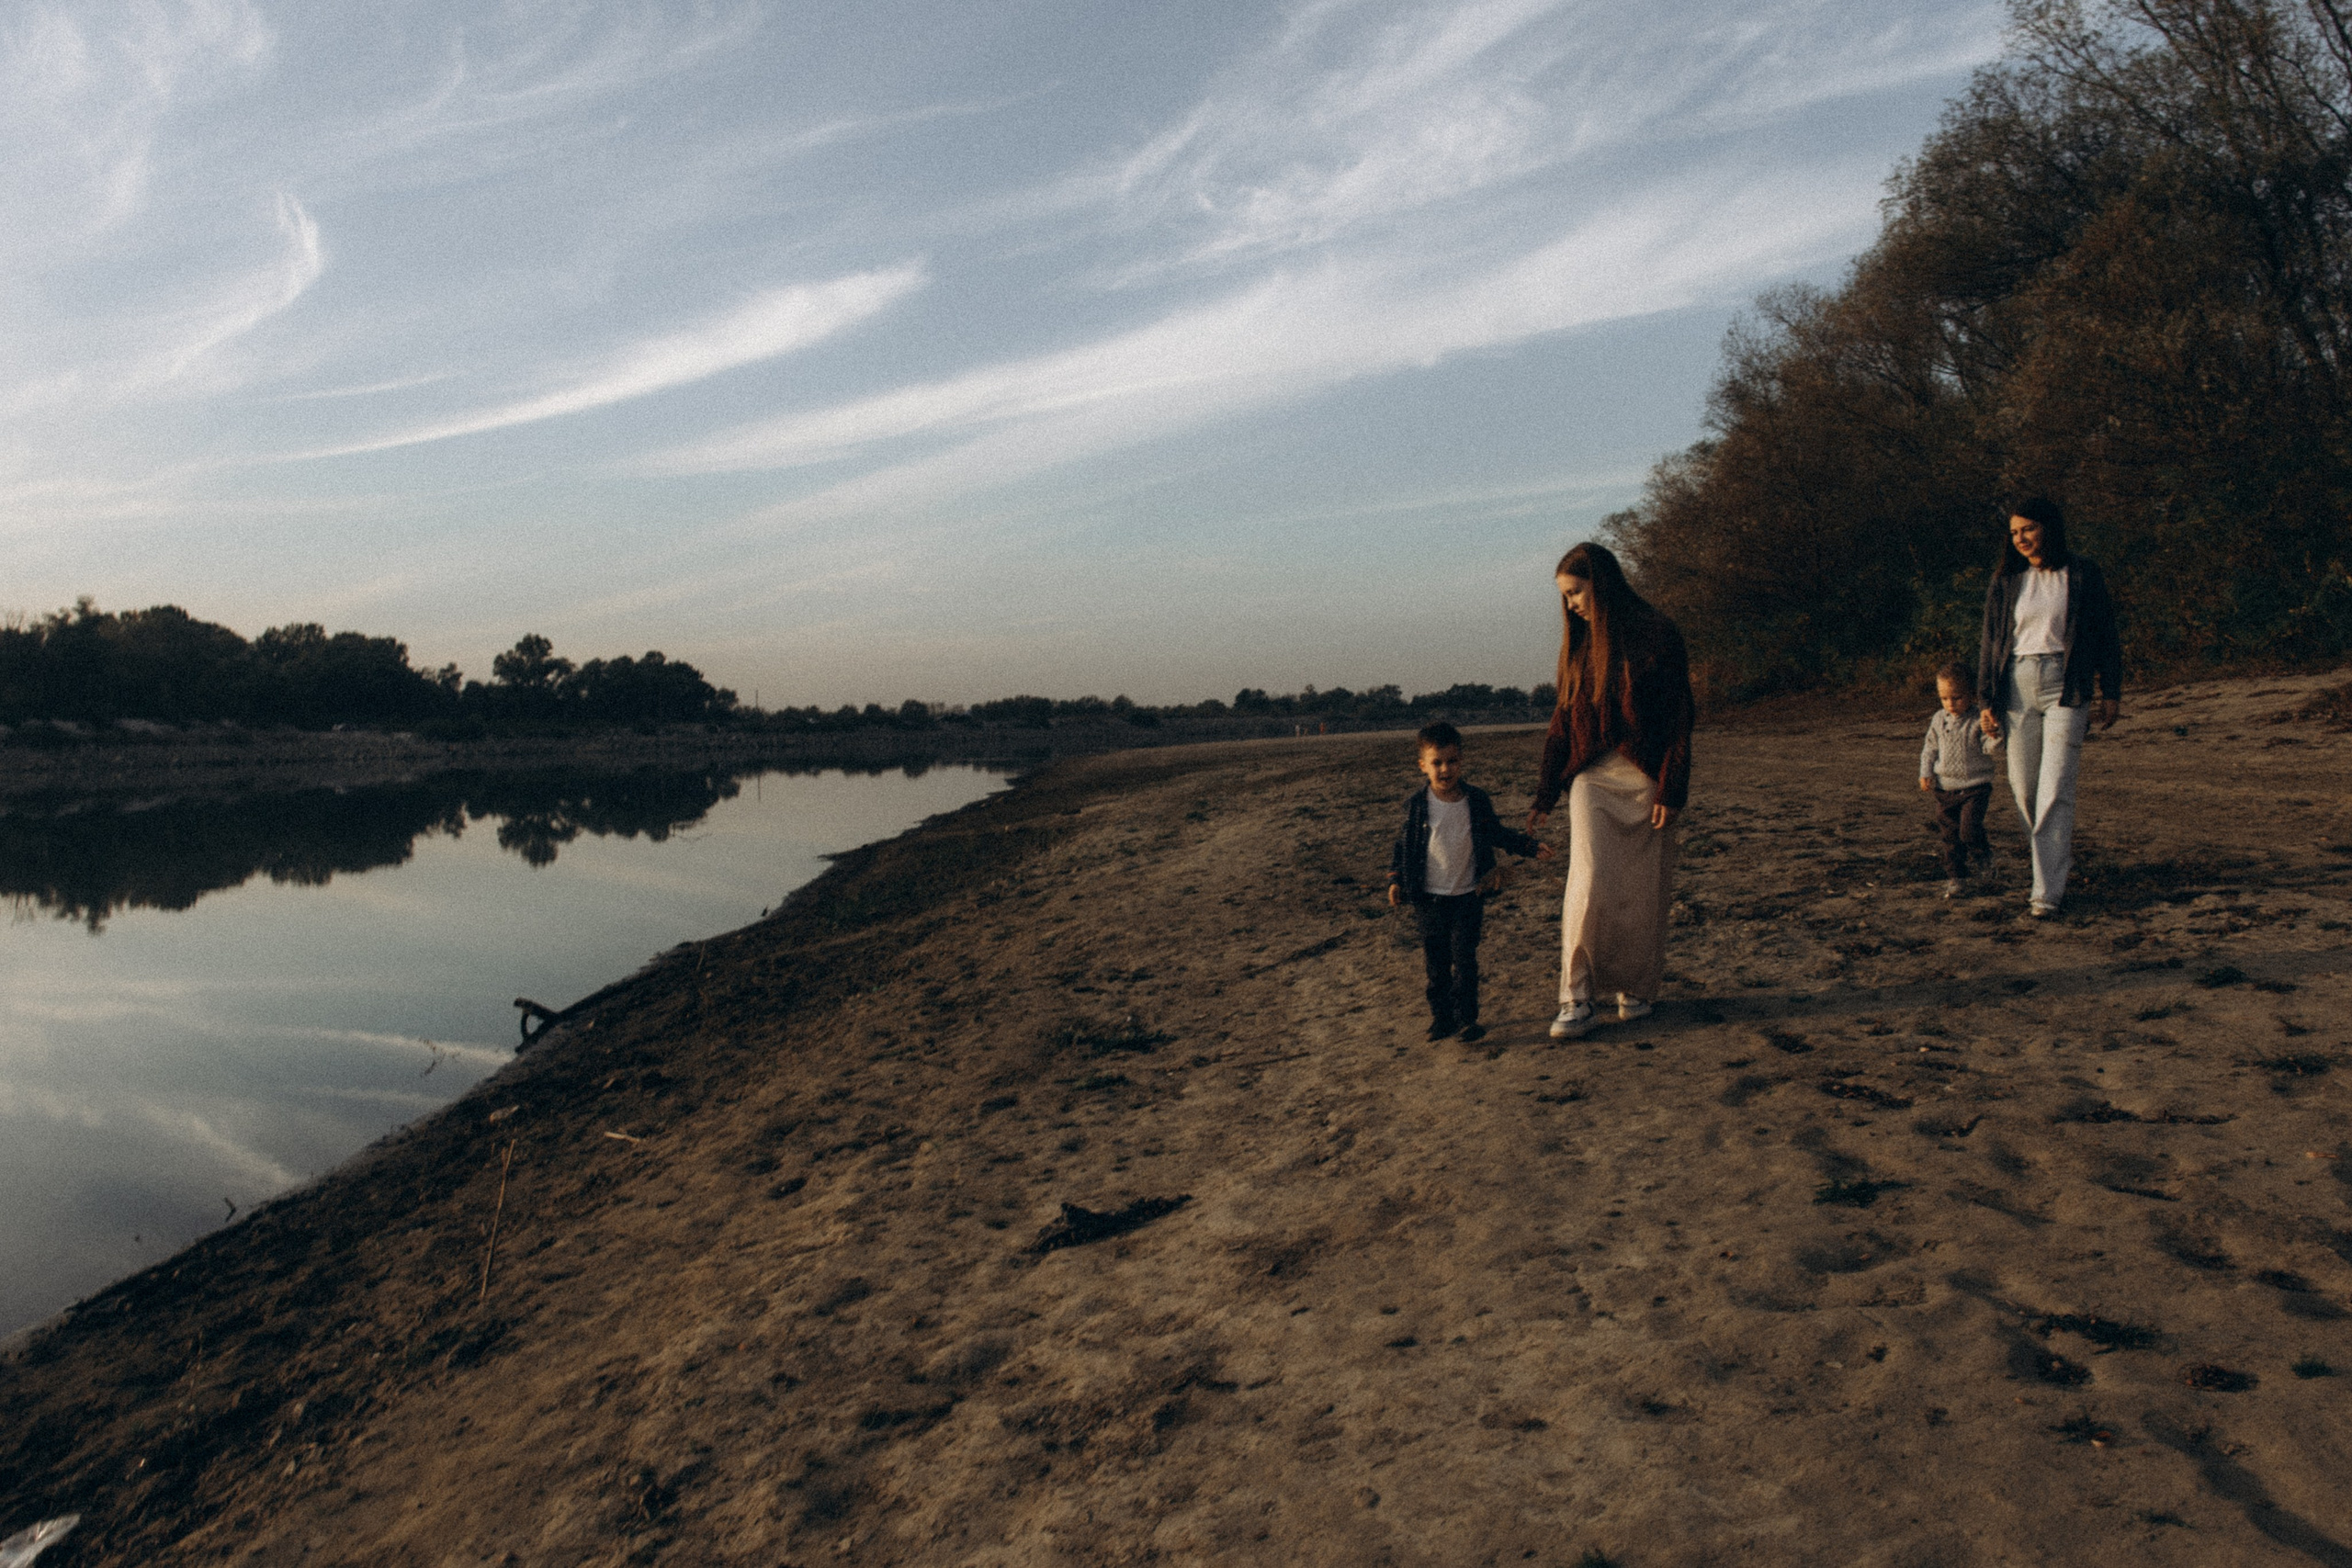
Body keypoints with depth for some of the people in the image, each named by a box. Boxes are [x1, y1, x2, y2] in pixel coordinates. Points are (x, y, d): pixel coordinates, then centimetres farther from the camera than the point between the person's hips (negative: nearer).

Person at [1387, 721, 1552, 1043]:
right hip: (1430, 898, 0)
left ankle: (1466, 1017, 4)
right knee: (1435, 961, 6)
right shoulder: (1416, 804, -3)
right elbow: (1403, 843, 5)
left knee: (1464, 959, -3)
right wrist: (1395, 880, -1)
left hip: (1468, 896, 0)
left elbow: (1497, 834, 15)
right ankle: (1441, 1016, 16)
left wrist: (1531, 848, 10)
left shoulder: (1477, 800, 0)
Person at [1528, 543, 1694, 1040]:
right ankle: (1577, 999, -11)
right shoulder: (1579, 643, 11)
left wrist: (1671, 791, -13)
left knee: (1643, 890, 3)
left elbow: (1678, 718, -7)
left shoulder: (1656, 635, -5)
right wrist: (1546, 793, 15)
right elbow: (1564, 719, 16)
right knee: (1589, 882, -12)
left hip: (1644, 779, -3)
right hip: (1592, 778, 3)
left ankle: (1637, 988, 22)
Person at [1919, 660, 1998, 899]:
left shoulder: (1978, 721, -6)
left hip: (1975, 789, -4)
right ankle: (1955, 878, 15)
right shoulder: (1939, 720, 6)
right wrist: (1926, 773, 4)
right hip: (1945, 789, 4)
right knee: (1949, 836, 4)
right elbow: (1930, 749, 15)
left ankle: (1983, 852, 16)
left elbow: (1989, 747, -12)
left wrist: (1993, 735, -32)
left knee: (1969, 831, -17)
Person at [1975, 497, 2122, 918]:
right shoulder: (2006, 583, 9)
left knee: (2054, 790, -10)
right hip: (2017, 685, 3)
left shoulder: (2082, 576, 2)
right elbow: (1990, 643, 10)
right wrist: (1987, 701, 4)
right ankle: (2058, 859, 28)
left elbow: (2106, 635, 6)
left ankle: (2048, 892, -10)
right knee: (2022, 785, 4)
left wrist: (2111, 693, 3)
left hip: (2065, 687, -3)